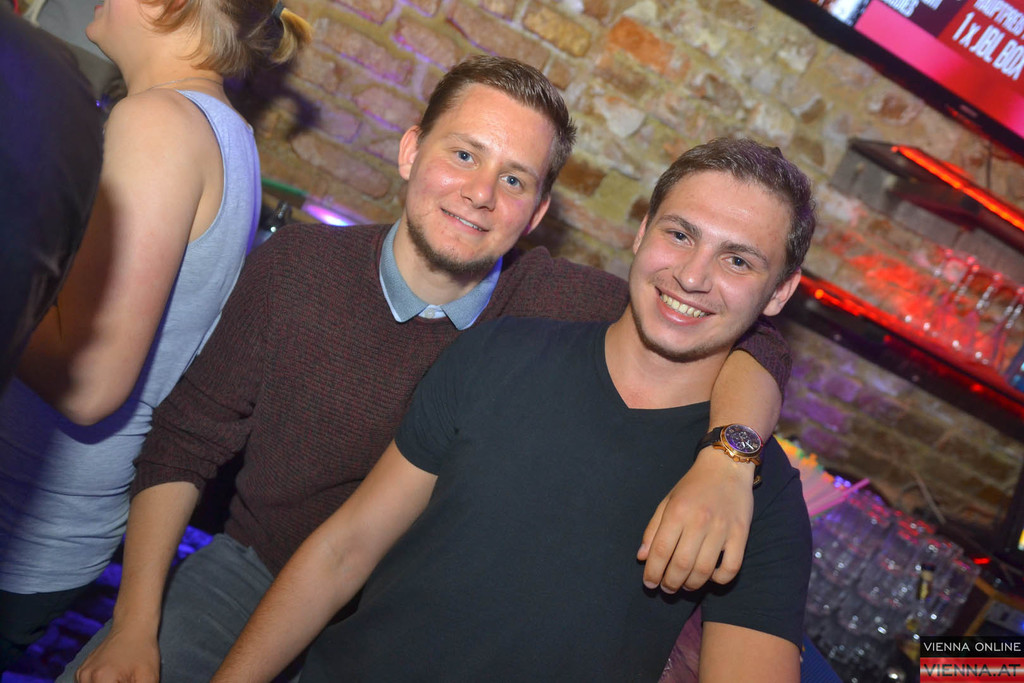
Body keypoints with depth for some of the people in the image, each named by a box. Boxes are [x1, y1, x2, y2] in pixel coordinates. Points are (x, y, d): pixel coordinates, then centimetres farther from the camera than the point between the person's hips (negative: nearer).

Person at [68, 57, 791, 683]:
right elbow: (186, 441, -5)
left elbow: (748, 339, -16)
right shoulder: (297, 266, -14)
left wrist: (726, 461, -37)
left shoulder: (558, 306, -17)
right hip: (251, 570, 0)